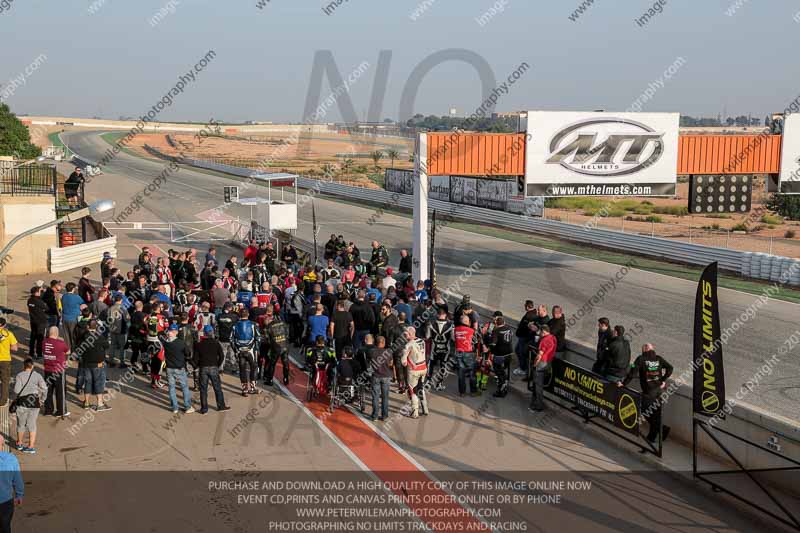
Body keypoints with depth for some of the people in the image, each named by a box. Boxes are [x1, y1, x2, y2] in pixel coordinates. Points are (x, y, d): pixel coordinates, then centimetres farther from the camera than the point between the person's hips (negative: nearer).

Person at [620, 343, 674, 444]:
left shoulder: (641, 359, -6)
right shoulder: (659, 358, 8)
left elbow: (633, 372, -13)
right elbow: (670, 368, 2)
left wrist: (623, 383, -7)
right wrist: (664, 380, 7)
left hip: (648, 391, -6)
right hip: (659, 389, 6)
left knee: (646, 411, 3)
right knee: (655, 413, 13)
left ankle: (662, 429, -10)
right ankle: (651, 437, 20)